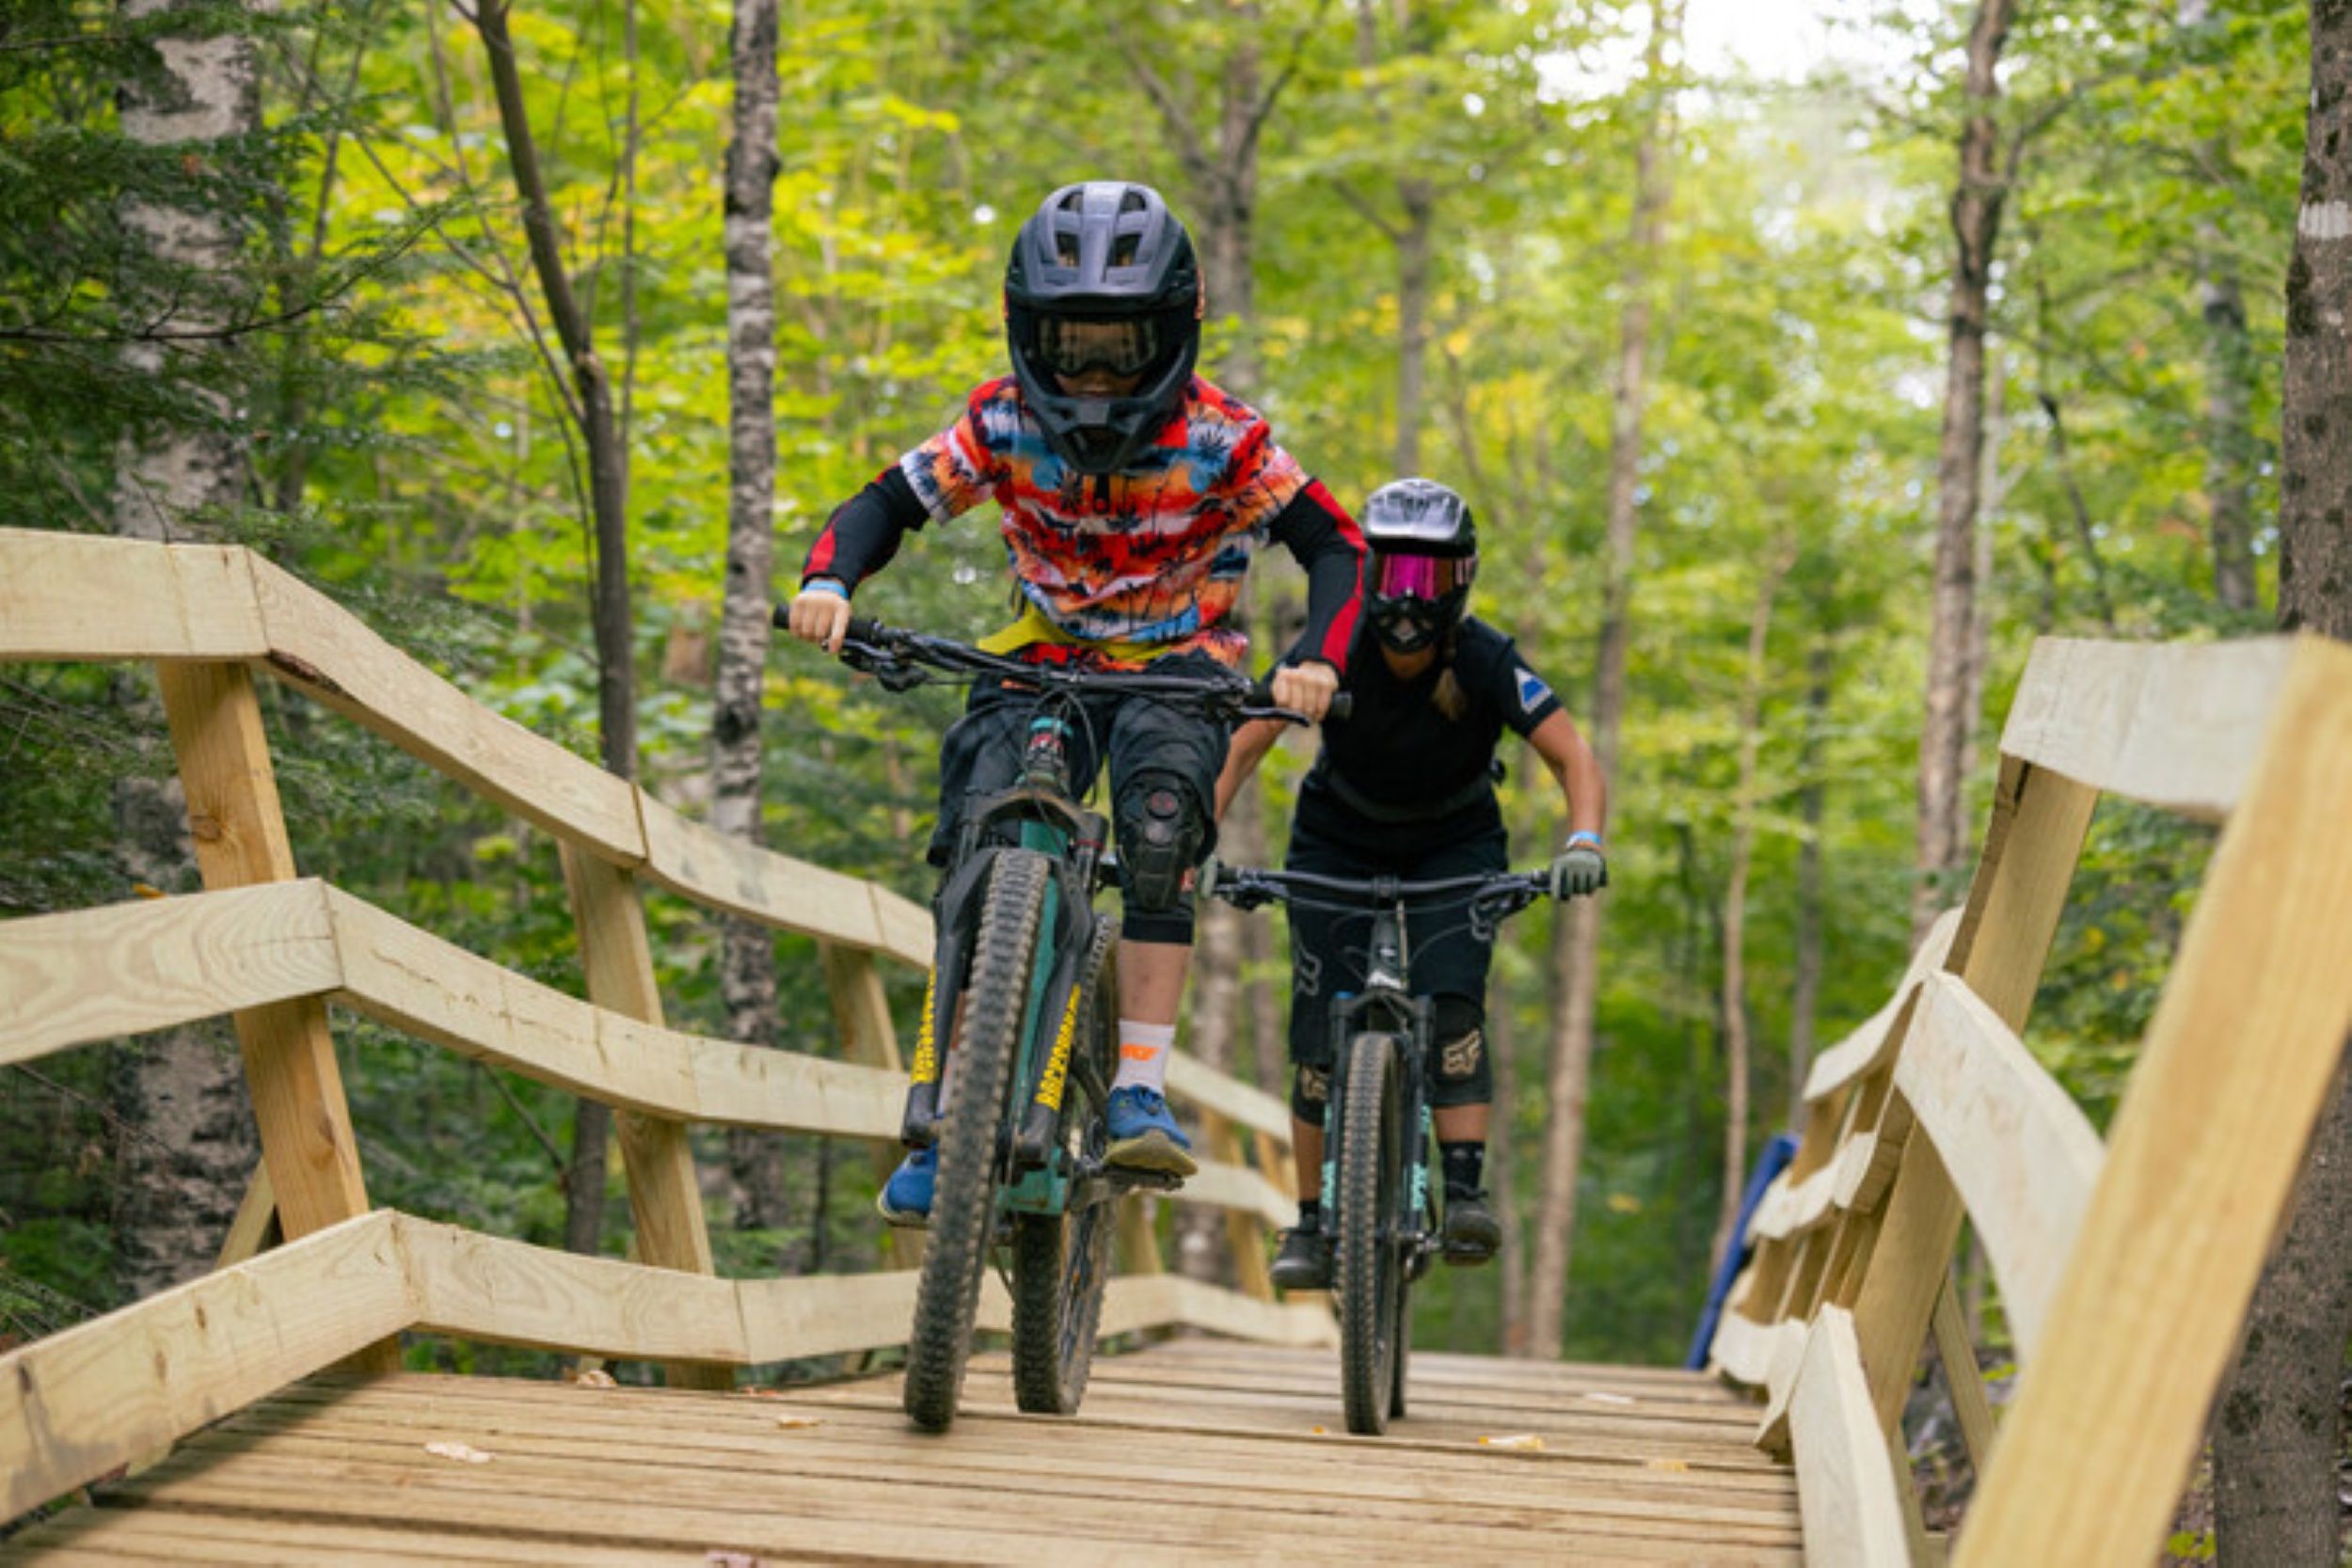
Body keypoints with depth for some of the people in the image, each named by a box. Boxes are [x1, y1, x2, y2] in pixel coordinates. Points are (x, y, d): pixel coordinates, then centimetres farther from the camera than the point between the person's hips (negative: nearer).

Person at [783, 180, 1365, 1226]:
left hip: (1175, 666, -2)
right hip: (1044, 658, 2)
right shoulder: (1003, 422, -13)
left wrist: (1316, 657, -36)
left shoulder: (1220, 437, -19)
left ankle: (1141, 1094, -30)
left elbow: (1335, 545, -16)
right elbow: (888, 504, -7)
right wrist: (828, 582, -29)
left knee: (1159, 827, -32)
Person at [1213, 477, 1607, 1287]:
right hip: (1339, 845, 1)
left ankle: (1466, 1191, -23)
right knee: (1323, 1031, -8)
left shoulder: (1487, 661, -26)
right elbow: (1238, 749, -26)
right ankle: (1313, 1224, 2)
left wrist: (1583, 841, -50)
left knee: (1451, 1003, -25)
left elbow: (1575, 758, -31)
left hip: (1454, 847, -1)